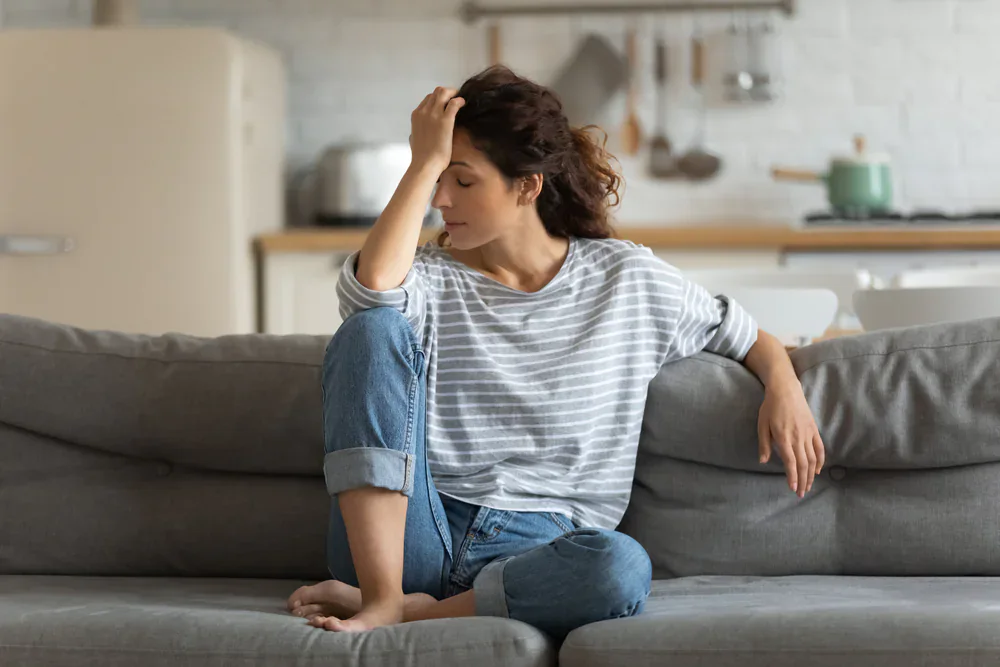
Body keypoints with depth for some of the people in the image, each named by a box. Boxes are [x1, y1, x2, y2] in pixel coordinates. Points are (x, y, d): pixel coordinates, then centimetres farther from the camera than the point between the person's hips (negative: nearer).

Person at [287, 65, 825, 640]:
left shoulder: (629, 279, 11)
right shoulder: (435, 279, 8)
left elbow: (746, 336, 22)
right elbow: (372, 286, -17)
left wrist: (784, 386, 0)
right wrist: (424, 162, -9)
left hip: (537, 547, -1)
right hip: (417, 539, 1)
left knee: (622, 569, -39)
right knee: (374, 327, -22)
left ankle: (416, 611, -24)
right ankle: (382, 597, -30)